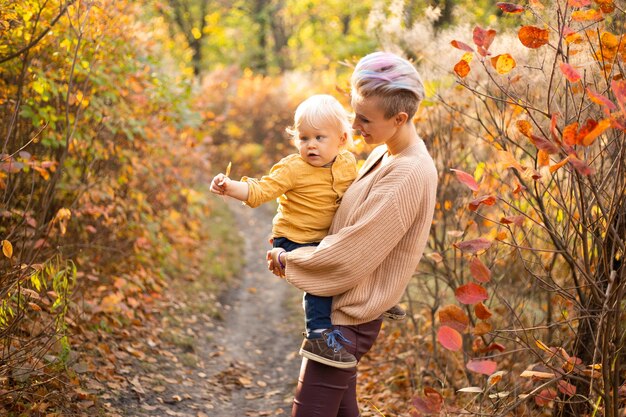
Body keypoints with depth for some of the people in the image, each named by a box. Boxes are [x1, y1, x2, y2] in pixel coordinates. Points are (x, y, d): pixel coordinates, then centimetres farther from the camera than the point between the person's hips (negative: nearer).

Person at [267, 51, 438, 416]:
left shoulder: (408, 175, -24)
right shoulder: (384, 155, 6)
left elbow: (350, 256, -24)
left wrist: (287, 260, -10)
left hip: (349, 317, -10)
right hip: (341, 307, 10)